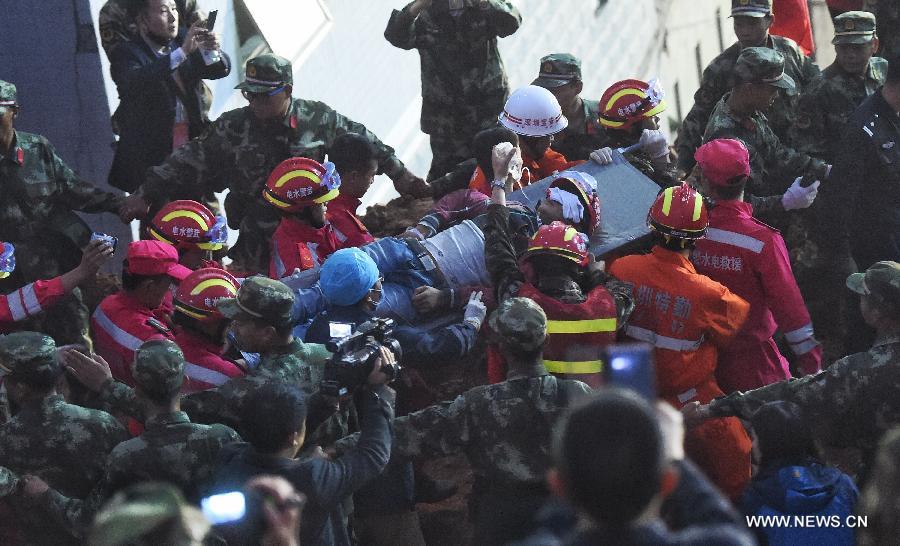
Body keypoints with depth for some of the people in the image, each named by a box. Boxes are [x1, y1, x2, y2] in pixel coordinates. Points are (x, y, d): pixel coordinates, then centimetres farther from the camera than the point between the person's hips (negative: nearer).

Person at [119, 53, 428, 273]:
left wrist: (399, 175, 20)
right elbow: (188, 162, 3)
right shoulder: (232, 128, -1)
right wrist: (146, 195, 0)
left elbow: (363, 141, 14)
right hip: (255, 246, 0)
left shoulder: (318, 119, 0)